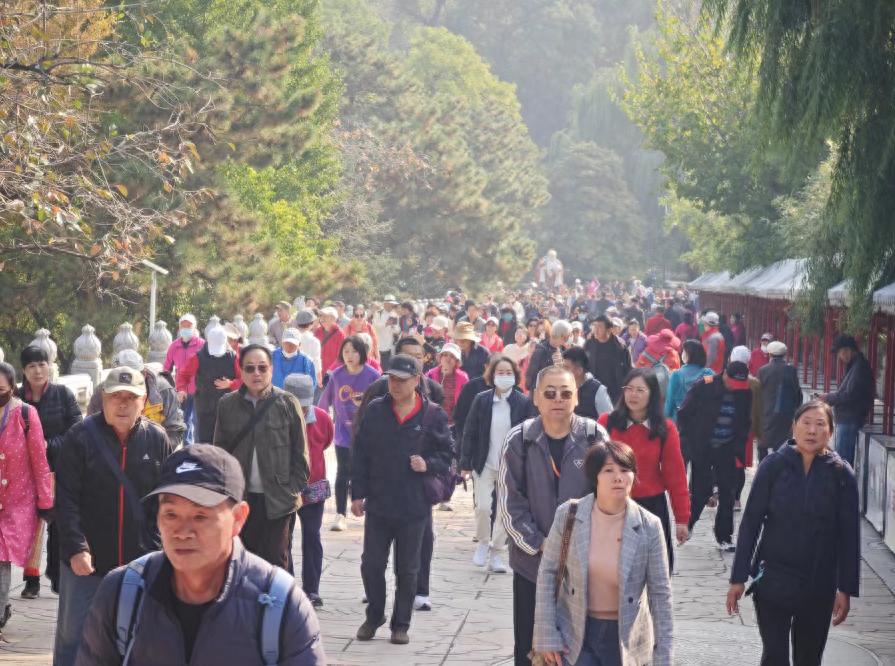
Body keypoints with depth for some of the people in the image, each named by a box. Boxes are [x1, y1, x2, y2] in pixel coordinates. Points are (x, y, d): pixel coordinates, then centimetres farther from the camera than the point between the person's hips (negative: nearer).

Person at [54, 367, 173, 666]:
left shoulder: (157, 439, 1)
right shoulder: (81, 436, -7)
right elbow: (66, 499, -8)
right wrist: (76, 548, -16)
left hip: (141, 561, 2)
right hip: (87, 561, -2)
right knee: (73, 635, 6)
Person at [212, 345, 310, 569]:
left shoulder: (287, 403, -1)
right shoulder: (227, 405, 4)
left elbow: (300, 452, 2)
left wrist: (296, 490, -4)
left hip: (278, 499, -2)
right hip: (241, 497, 2)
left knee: (275, 561, 0)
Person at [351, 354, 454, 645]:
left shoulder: (433, 415, -3)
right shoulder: (374, 411, 1)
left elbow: (447, 455, 4)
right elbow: (361, 455, 3)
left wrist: (428, 465, -16)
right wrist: (358, 493, 1)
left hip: (414, 506, -1)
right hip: (378, 504, 1)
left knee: (407, 570, 8)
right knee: (371, 564, 5)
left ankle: (401, 624, 21)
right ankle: (374, 616, 26)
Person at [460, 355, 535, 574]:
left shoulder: (524, 403, -4)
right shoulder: (481, 400, -2)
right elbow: (470, 433, 2)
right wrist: (466, 463, -1)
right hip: (485, 464, 0)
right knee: (483, 507, -9)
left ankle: (496, 554, 17)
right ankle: (483, 543, 18)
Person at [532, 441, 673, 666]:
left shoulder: (648, 527, -10)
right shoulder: (568, 515, -9)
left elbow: (659, 592, -4)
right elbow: (548, 573, -2)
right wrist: (547, 636, -5)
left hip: (624, 637, 1)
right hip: (574, 634, 0)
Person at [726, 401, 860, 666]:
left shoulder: (841, 474, -5)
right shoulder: (774, 465, -6)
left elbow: (849, 535, -3)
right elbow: (751, 522, -3)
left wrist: (846, 589, -5)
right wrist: (738, 578, -4)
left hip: (819, 585, 1)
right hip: (773, 579, -1)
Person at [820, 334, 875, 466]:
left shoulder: (860, 367, -16)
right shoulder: (854, 366, 16)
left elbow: (850, 396, -22)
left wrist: (829, 398, -9)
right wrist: (831, 397, 5)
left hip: (850, 421, -10)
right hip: (846, 419, 10)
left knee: (842, 461, -11)